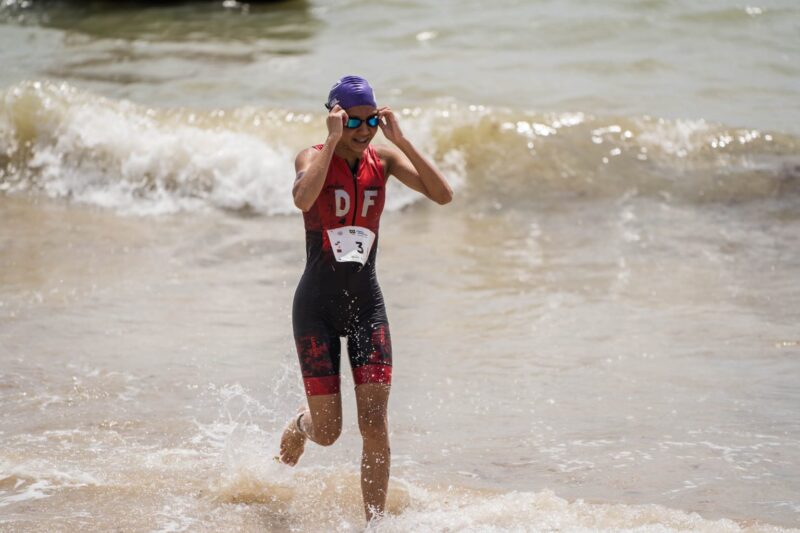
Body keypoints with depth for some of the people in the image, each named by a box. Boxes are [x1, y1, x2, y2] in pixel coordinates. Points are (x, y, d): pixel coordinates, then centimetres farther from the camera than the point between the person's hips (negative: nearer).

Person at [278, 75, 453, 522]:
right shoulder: (314, 157, -10)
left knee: (375, 426, -7)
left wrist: (400, 139, -16)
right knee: (328, 432, 0)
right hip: (317, 305, -3)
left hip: (367, 304, 3)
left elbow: (443, 194, -13)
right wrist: (334, 141, -29)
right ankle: (300, 425, 37)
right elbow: (303, 199, -34)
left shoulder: (384, 159, 1)